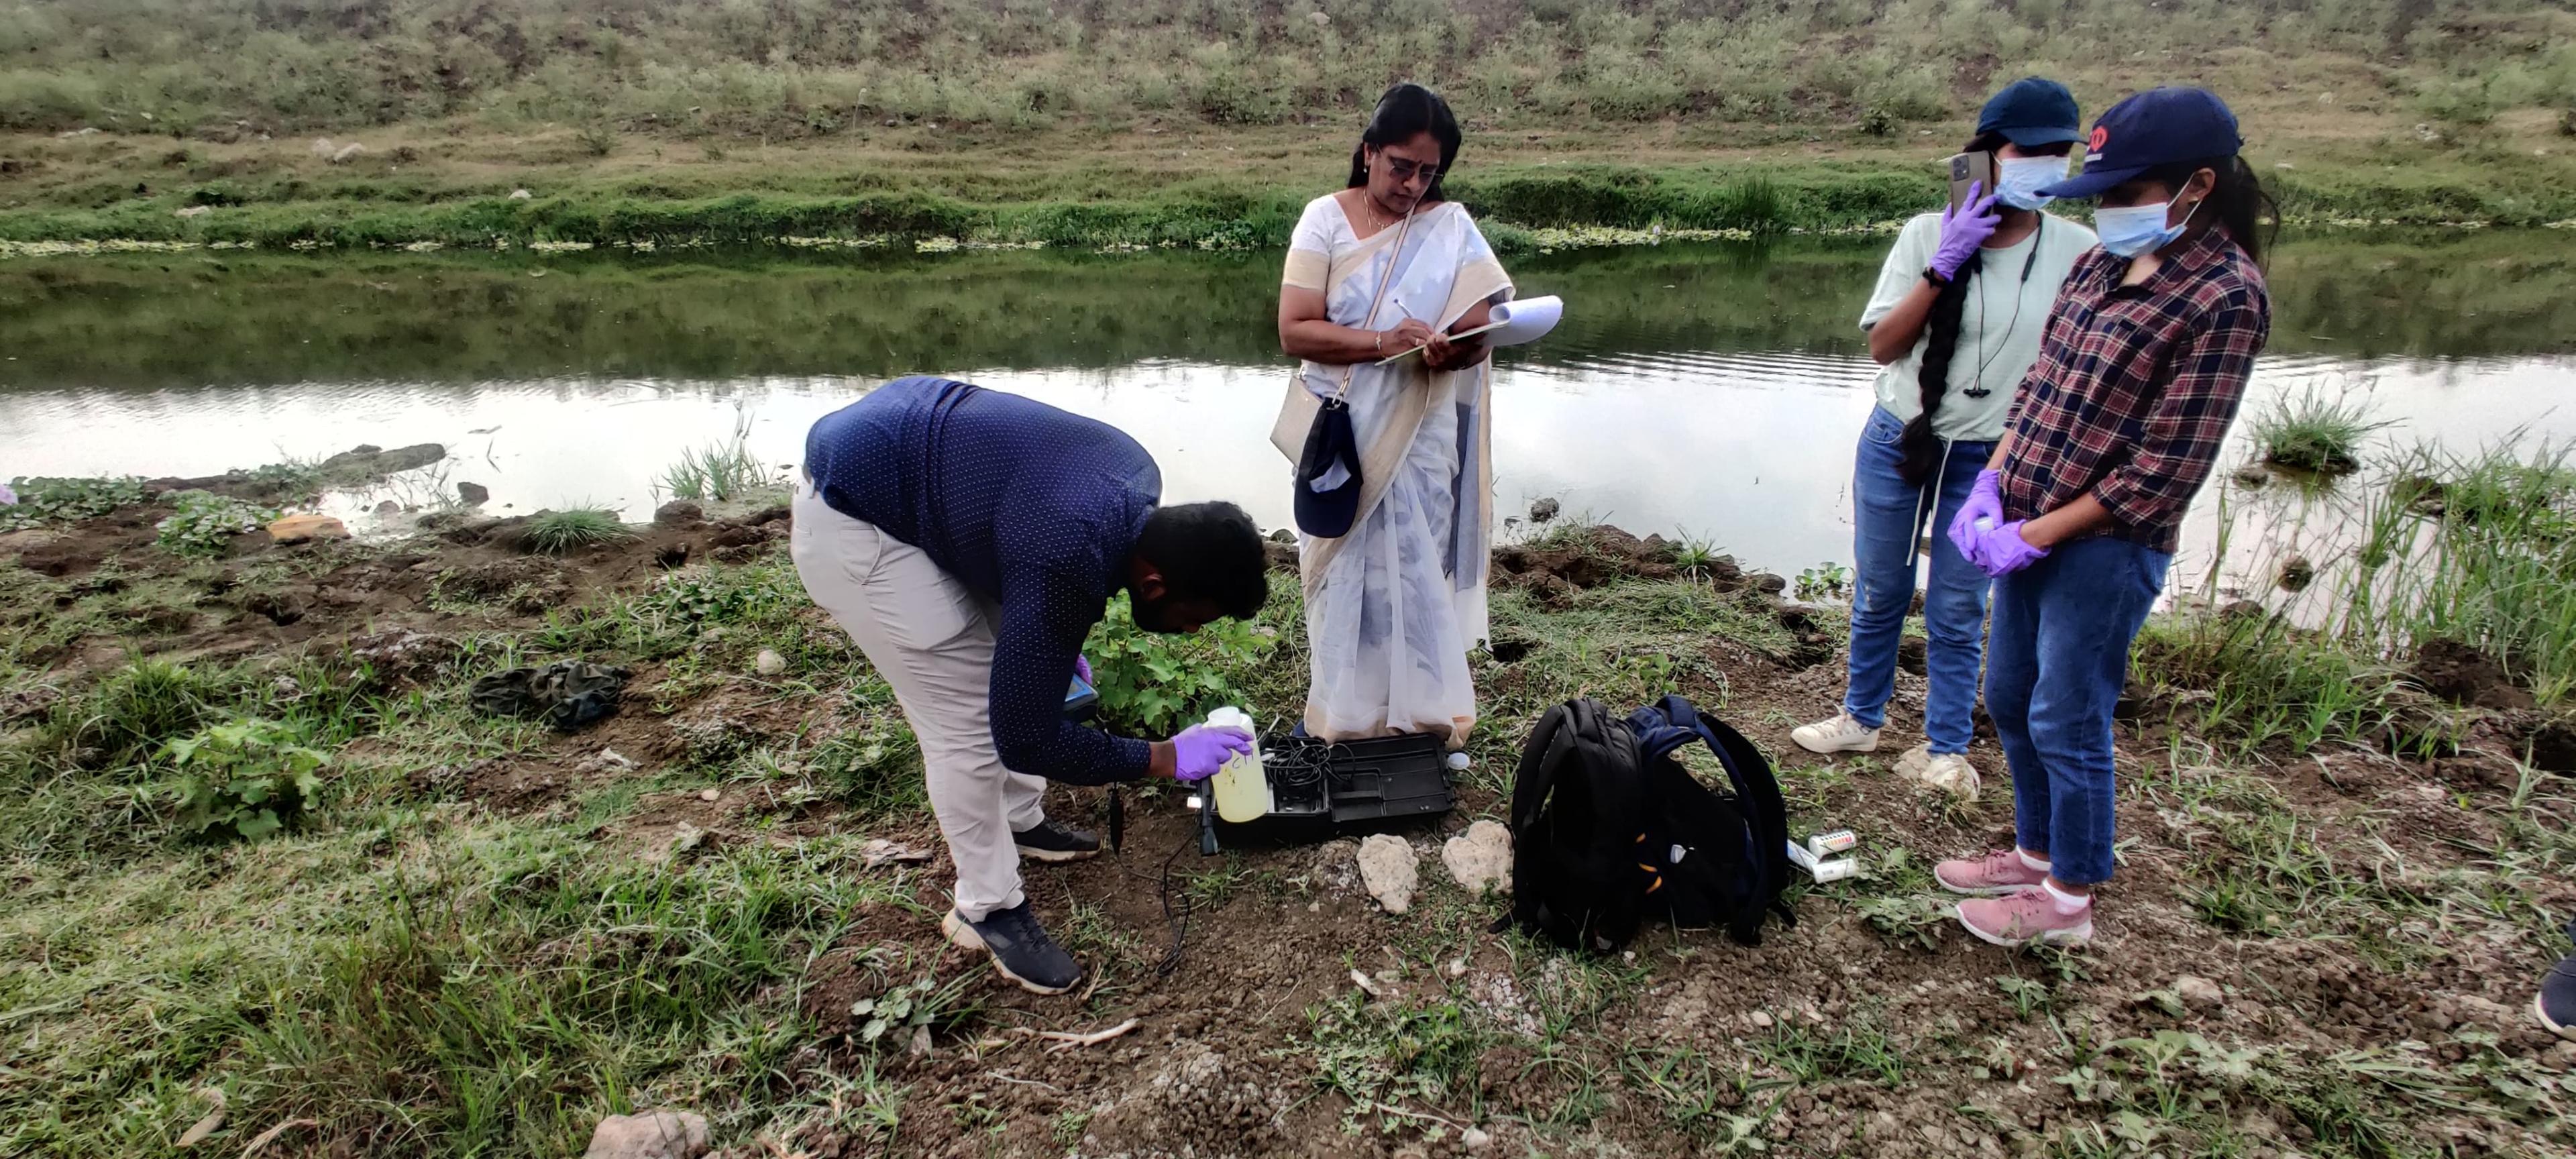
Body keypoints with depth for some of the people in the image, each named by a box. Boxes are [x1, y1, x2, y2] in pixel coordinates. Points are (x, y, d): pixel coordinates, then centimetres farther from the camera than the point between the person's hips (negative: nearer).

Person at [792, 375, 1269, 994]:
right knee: (967, 717, -6)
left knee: (1010, 669, 16)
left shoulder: (1137, 487, -6)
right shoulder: (1068, 570, -32)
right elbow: (1027, 736, -23)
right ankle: (987, 910, 12)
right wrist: (1167, 758, -14)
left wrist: (1050, 642, 17)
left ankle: (1019, 821, 35)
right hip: (850, 519, -9)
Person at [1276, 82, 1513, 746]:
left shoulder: (1452, 227, 1)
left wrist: (1452, 350, -28)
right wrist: (1383, 342, -24)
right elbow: (1294, 330, -12)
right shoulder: (1326, 220, -3)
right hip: (1342, 436, 0)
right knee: (1347, 572, 7)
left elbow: (1477, 334, -5)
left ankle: (1422, 720, 21)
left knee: (1418, 574, 6)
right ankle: (1348, 723, 21)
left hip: (1421, 437, 1)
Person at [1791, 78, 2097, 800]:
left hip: (1988, 461, -1)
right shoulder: (1929, 235, -5)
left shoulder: (2076, 252, -5)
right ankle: (1862, 719, 32)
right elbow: (1882, 346, -9)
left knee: (1958, 613, 6)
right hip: (1898, 443, 1)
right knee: (1878, 596, 14)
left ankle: (1946, 749, 21)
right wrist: (1942, 269, -19)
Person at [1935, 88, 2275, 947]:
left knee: (2066, 724, 4)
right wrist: (1991, 485, -1)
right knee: (2008, 702, 19)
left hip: (2105, 547, -8)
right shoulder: (2103, 263, 6)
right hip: (2025, 530, 8)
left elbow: (2165, 471, -18)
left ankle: (2068, 900, 24)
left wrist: (2035, 536, -17)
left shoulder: (2223, 298, -16)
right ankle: (2036, 851, 39)